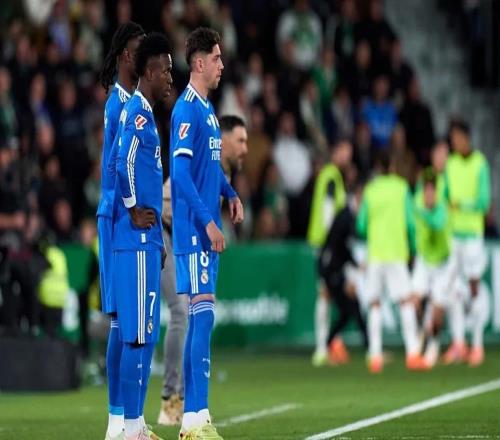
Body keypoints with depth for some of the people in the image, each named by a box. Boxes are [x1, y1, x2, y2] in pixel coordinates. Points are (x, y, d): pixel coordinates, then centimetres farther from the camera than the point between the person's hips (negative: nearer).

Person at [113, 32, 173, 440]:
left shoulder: (145, 114, 19)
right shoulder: (138, 114, -12)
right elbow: (125, 163, -28)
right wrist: (134, 211, -17)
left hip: (145, 241, 10)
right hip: (136, 242, -10)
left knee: (146, 333, 11)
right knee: (137, 335, -8)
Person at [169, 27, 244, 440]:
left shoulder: (208, 109, 15)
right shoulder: (186, 110, -14)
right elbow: (181, 173, -20)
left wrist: (231, 194, 12)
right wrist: (208, 223, -21)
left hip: (207, 230, 9)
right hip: (194, 229, -9)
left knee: (200, 317, 9)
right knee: (203, 313, -12)